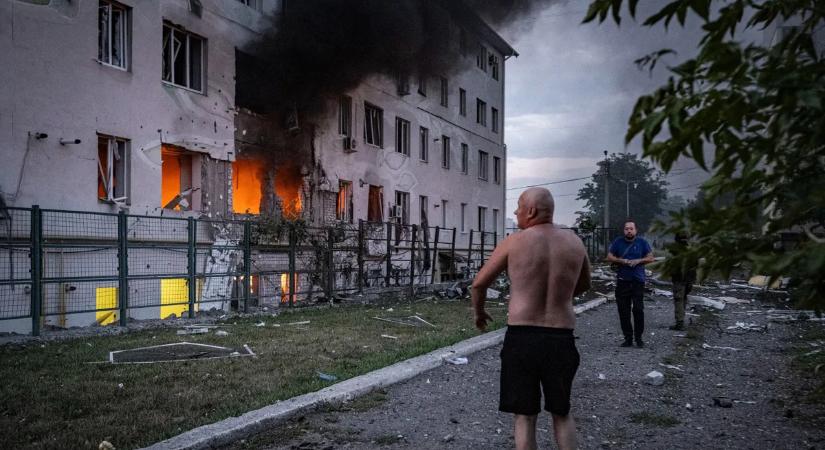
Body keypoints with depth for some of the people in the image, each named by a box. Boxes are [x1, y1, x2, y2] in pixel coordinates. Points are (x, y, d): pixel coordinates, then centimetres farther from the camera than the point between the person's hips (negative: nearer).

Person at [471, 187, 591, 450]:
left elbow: (479, 284, 2)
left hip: (521, 339, -3)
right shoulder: (574, 242, 3)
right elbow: (584, 285, 20)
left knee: (525, 416, 9)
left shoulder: (515, 242, -6)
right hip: (561, 340, 3)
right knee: (562, 412, 21)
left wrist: (478, 313, 21)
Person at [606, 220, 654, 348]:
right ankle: (628, 338, 11)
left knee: (638, 309, -7)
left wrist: (638, 261, -9)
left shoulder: (642, 242, 5)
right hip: (622, 281, 1)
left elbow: (650, 258, 8)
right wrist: (622, 261, -9)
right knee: (623, 311, 2)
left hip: (638, 281, -1)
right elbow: (609, 257, 7)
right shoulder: (618, 242, 6)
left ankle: (638, 337, 4)